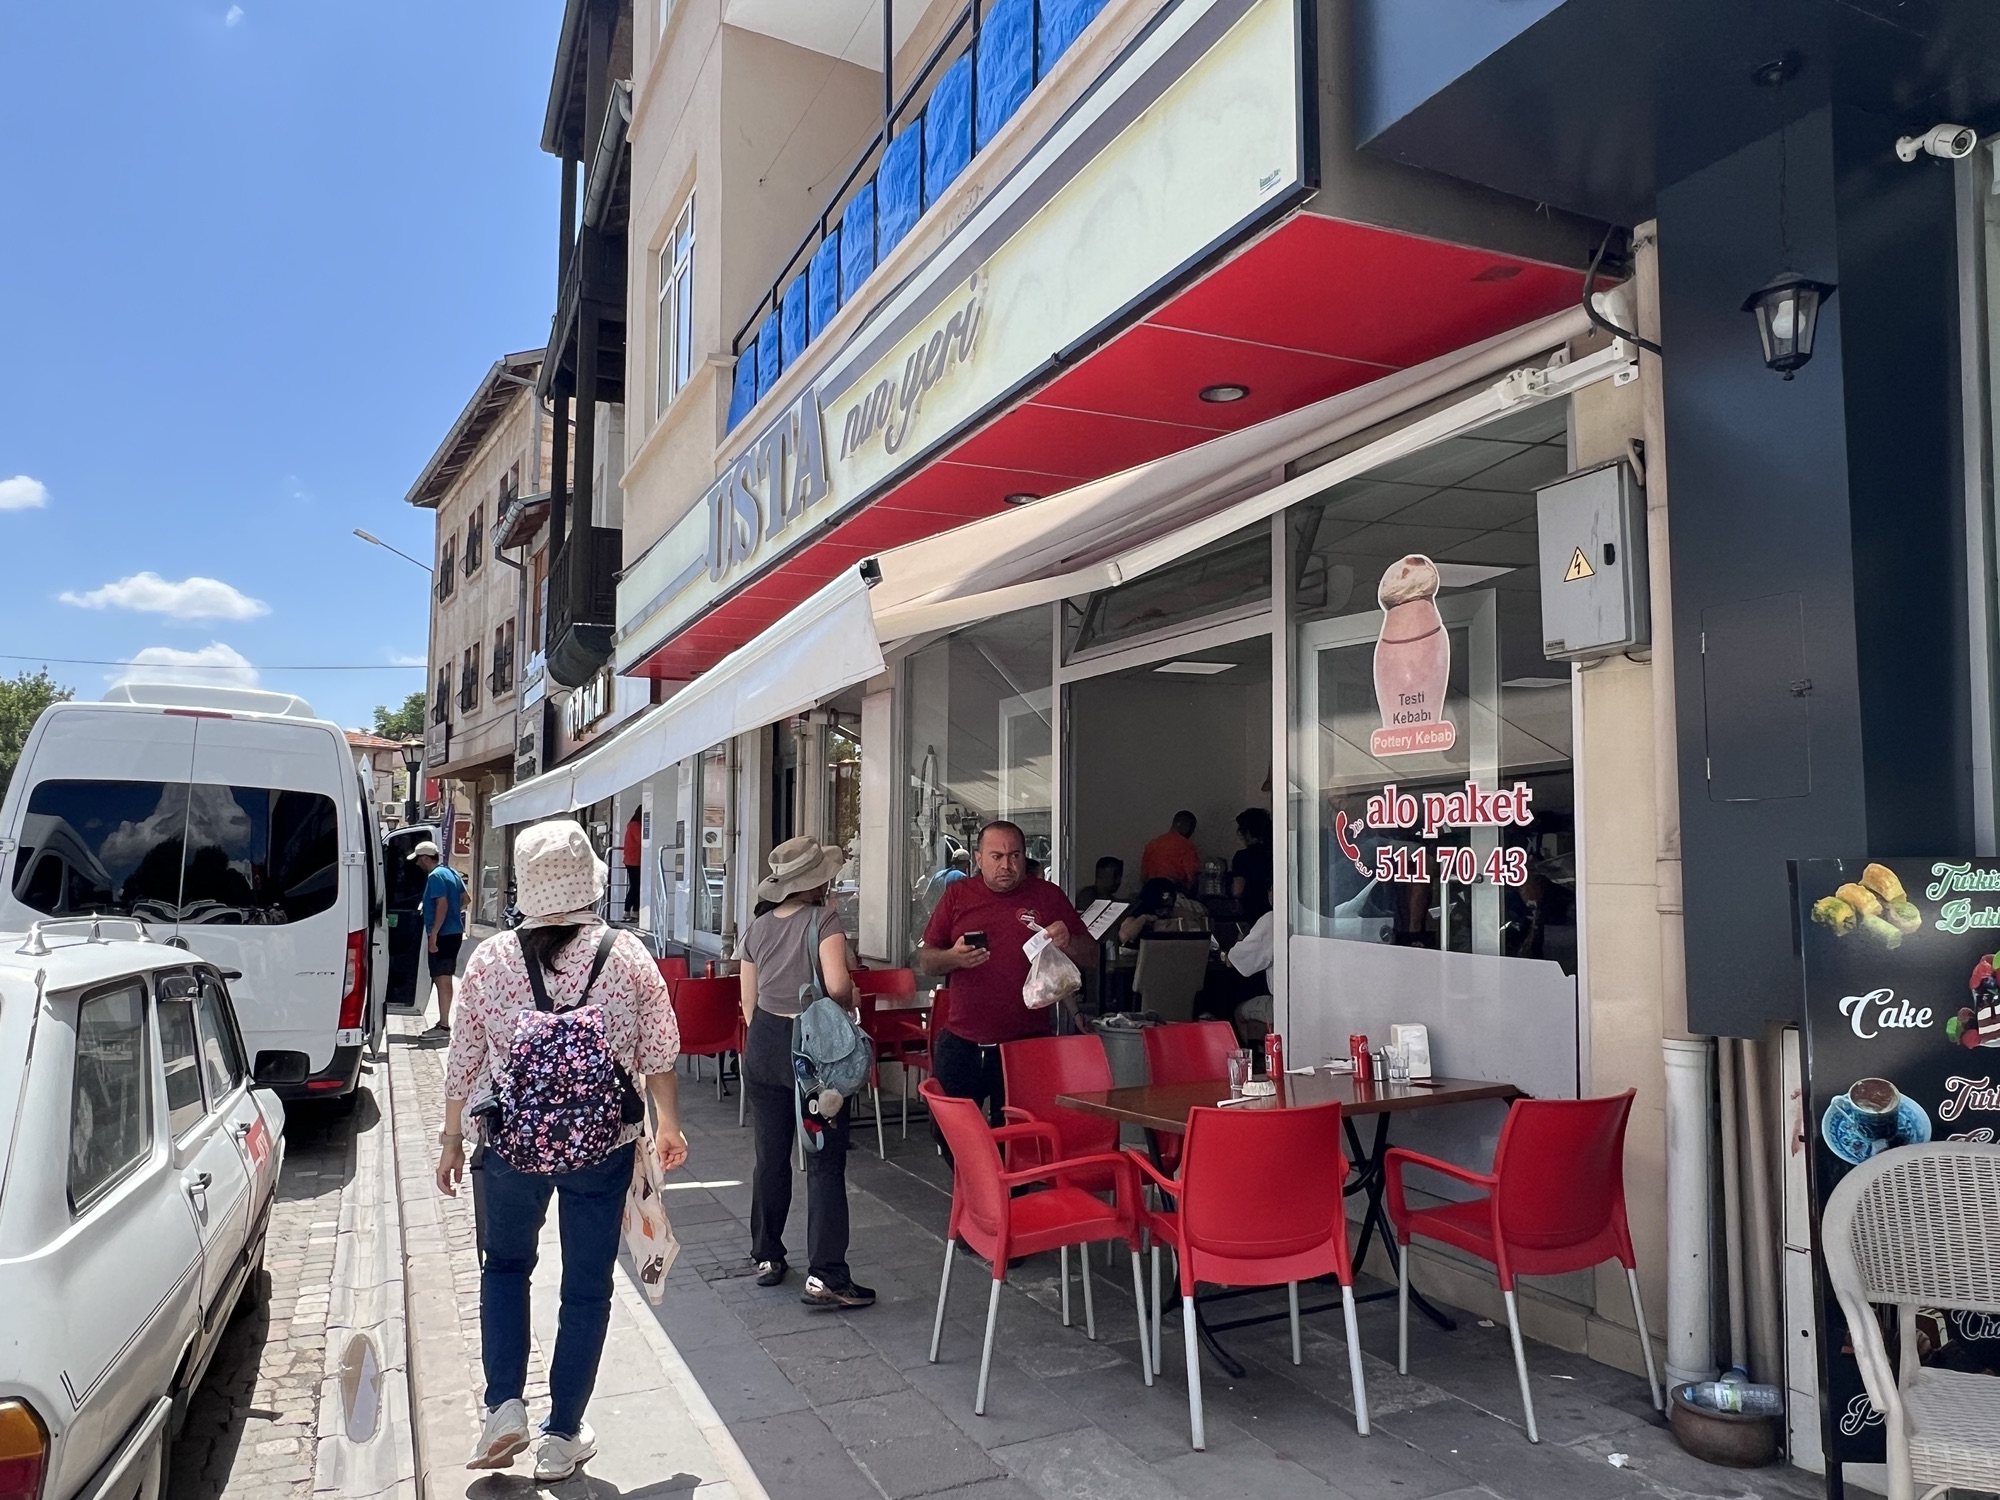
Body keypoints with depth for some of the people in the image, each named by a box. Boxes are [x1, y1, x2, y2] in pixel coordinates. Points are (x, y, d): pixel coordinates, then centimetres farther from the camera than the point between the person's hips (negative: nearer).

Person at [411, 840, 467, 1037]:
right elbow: (464, 899, 19)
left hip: (443, 935, -10)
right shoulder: (451, 873, 14)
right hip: (454, 932, 10)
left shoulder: (435, 876, -14)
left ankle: (443, 1025, -4)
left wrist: (433, 933, -23)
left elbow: (442, 905, -22)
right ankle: (443, 1022, 22)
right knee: (445, 978, 15)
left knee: (442, 979, -6)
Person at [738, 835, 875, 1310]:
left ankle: (767, 1257, 28)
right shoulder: (824, 919, -12)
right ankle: (825, 1276, -2)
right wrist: (852, 997, -2)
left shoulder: (757, 928, 6)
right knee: (825, 1163, -1)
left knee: (770, 1157, 16)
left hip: (764, 1045, 6)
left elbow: (749, 1003, 11)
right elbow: (838, 986, -24)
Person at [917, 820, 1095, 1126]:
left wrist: (1067, 943, -17)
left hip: (1026, 1044, -1)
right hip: (961, 1044, 2)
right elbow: (925, 960, 7)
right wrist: (953, 957, -15)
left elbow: (1091, 955, 5)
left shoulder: (1047, 896, 3)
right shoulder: (958, 894, 6)